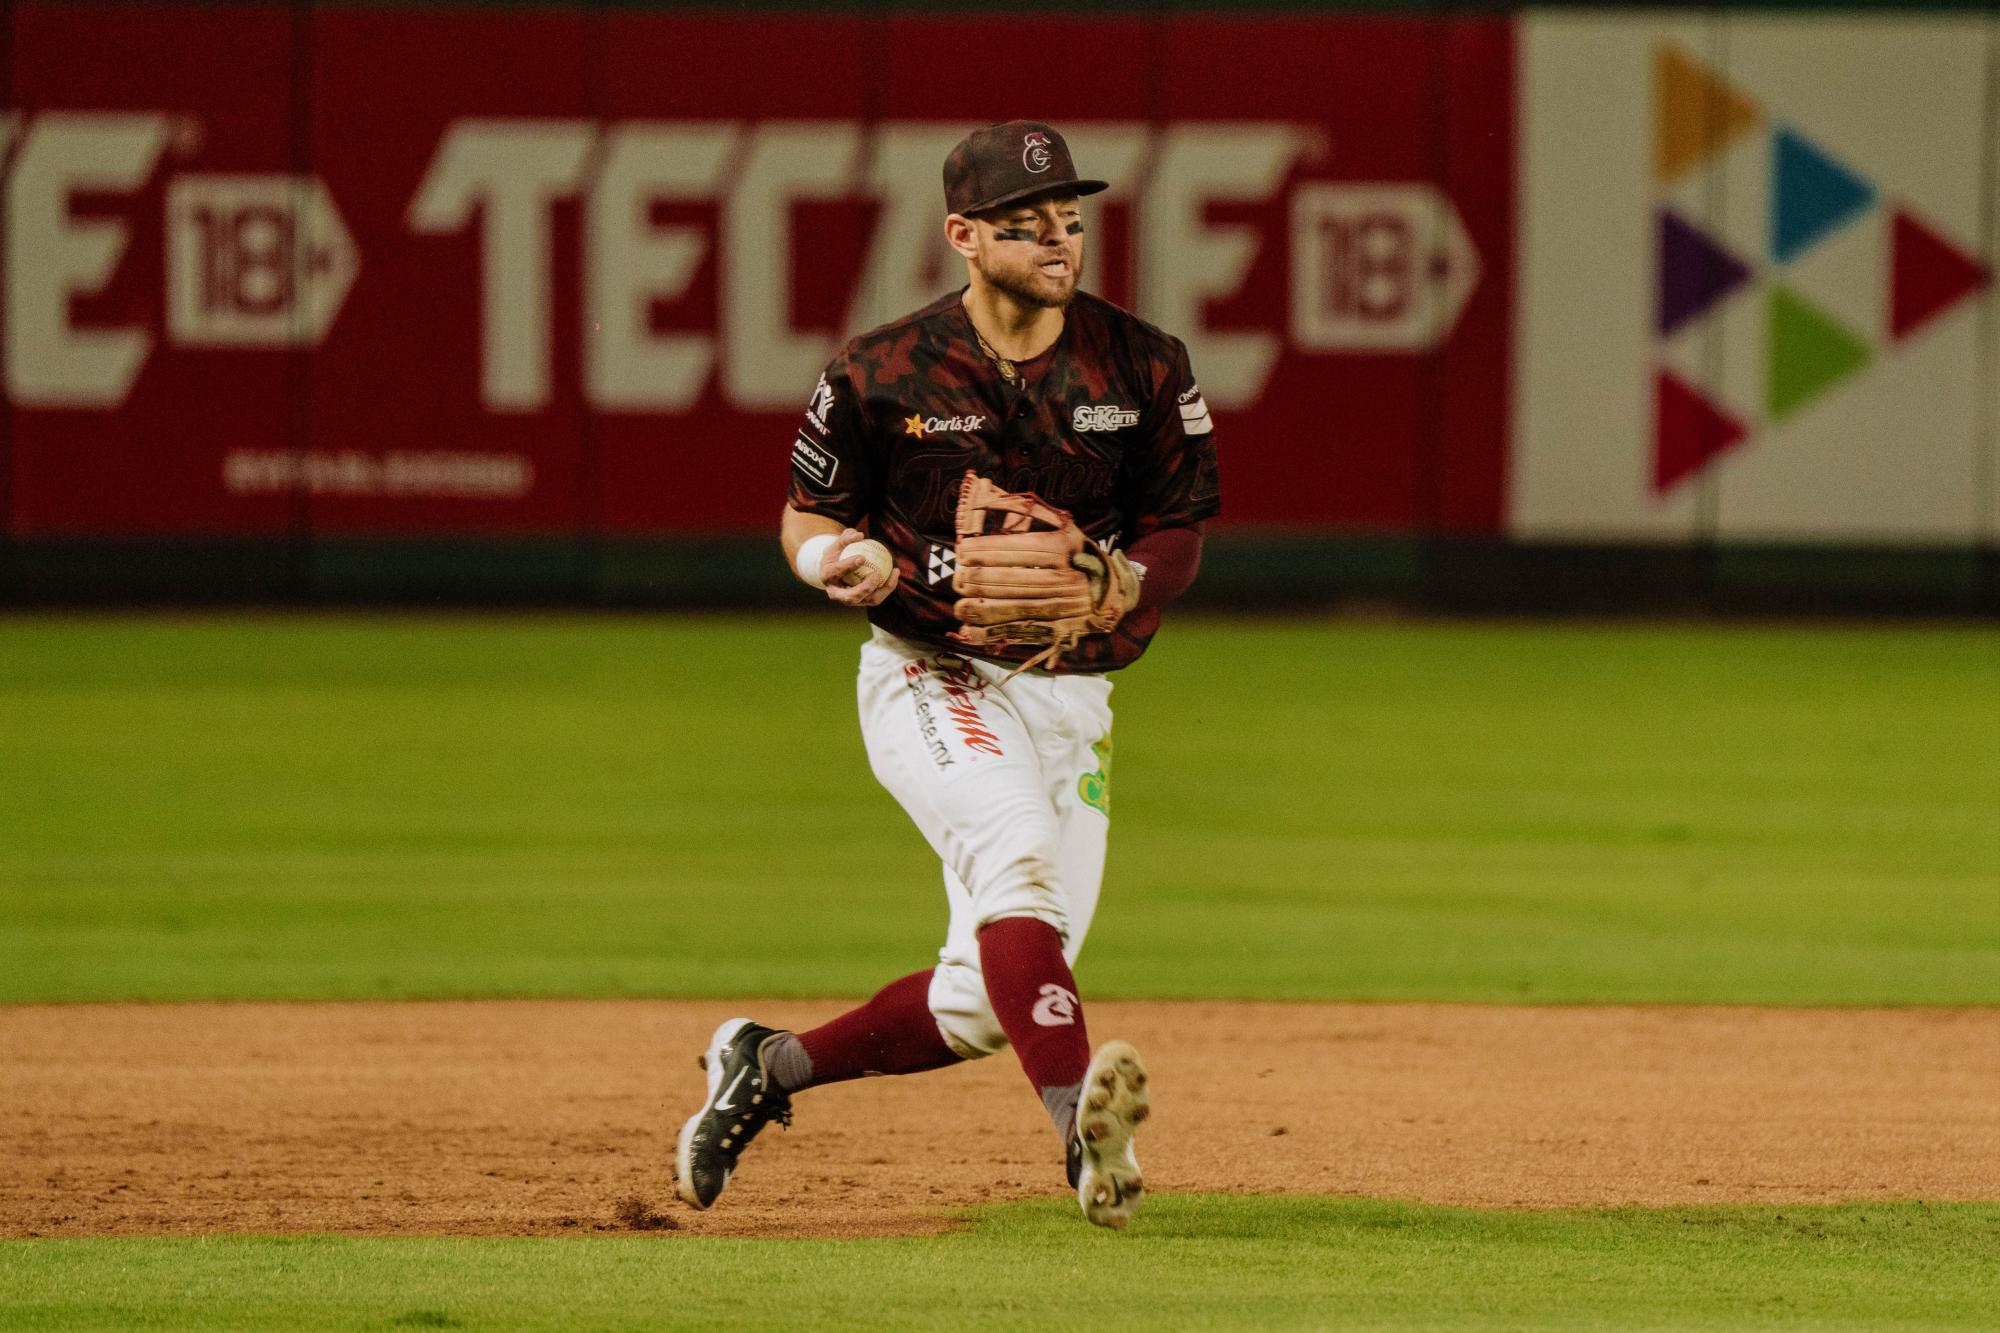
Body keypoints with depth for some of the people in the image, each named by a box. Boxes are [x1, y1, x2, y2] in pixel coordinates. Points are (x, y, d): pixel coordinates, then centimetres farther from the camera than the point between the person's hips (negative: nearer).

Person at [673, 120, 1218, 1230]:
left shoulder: (1143, 369, 1)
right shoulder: (882, 374, -5)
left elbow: (1180, 539, 6)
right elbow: (807, 516, 6)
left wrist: (1110, 586, -16)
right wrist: (841, 561, -18)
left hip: (1071, 699, 4)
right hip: (930, 680, -4)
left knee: (989, 1001, 1)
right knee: (1013, 848, -34)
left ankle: (770, 1064, 24)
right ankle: (1082, 1126, -49)